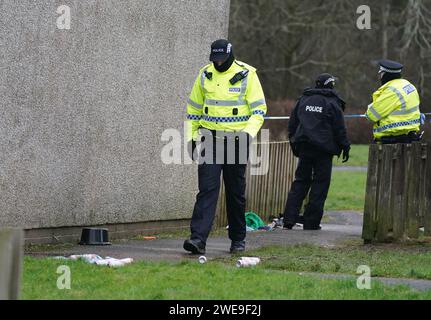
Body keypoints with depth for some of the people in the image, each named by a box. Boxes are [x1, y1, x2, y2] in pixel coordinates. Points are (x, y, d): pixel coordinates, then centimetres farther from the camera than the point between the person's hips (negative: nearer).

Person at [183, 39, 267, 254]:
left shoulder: (246, 75, -6)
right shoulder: (205, 75, 5)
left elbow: (259, 109, -7)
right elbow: (194, 108, 15)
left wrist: (248, 132, -21)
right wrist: (191, 136, 11)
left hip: (236, 140, -2)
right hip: (210, 138, 2)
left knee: (236, 192, 7)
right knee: (207, 188, -10)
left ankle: (238, 238, 22)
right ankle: (198, 238, -18)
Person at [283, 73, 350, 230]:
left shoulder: (303, 100, 10)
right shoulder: (332, 103, -4)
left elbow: (292, 124, 14)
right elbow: (339, 129, -5)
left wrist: (294, 144, 22)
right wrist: (345, 147, 4)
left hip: (303, 147, 5)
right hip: (323, 149, -5)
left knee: (300, 182, 10)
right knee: (320, 184, 2)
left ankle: (289, 219, -1)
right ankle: (311, 222, -1)